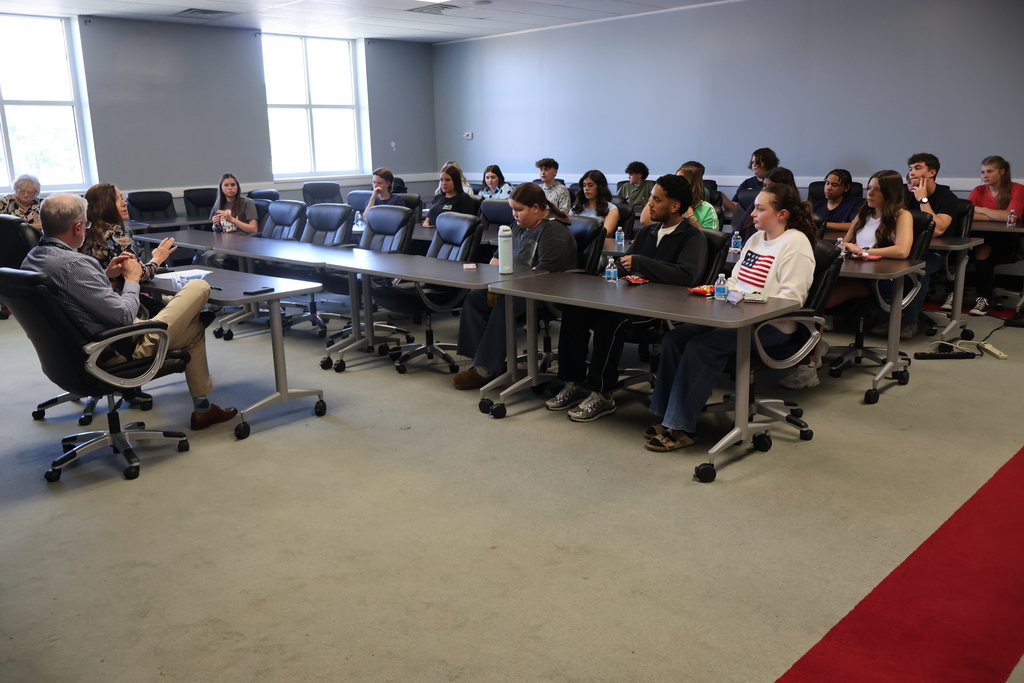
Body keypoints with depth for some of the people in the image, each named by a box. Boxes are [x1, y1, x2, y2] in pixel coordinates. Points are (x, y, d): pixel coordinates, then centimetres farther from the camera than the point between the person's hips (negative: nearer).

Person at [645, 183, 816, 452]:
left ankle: (682, 428, -18)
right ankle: (668, 415, -7)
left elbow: (791, 298, -17)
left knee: (701, 347, -27)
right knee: (675, 337, -11)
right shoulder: (756, 238, 18)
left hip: (771, 326, -8)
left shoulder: (795, 243, -8)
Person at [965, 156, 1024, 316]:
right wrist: (998, 216, -15)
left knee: (983, 251, -34)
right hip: (983, 237, 3)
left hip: (1007, 241, -3)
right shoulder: (978, 191, 9)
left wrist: (981, 210, -8)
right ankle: (954, 292, -22)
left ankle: (984, 298, -25)